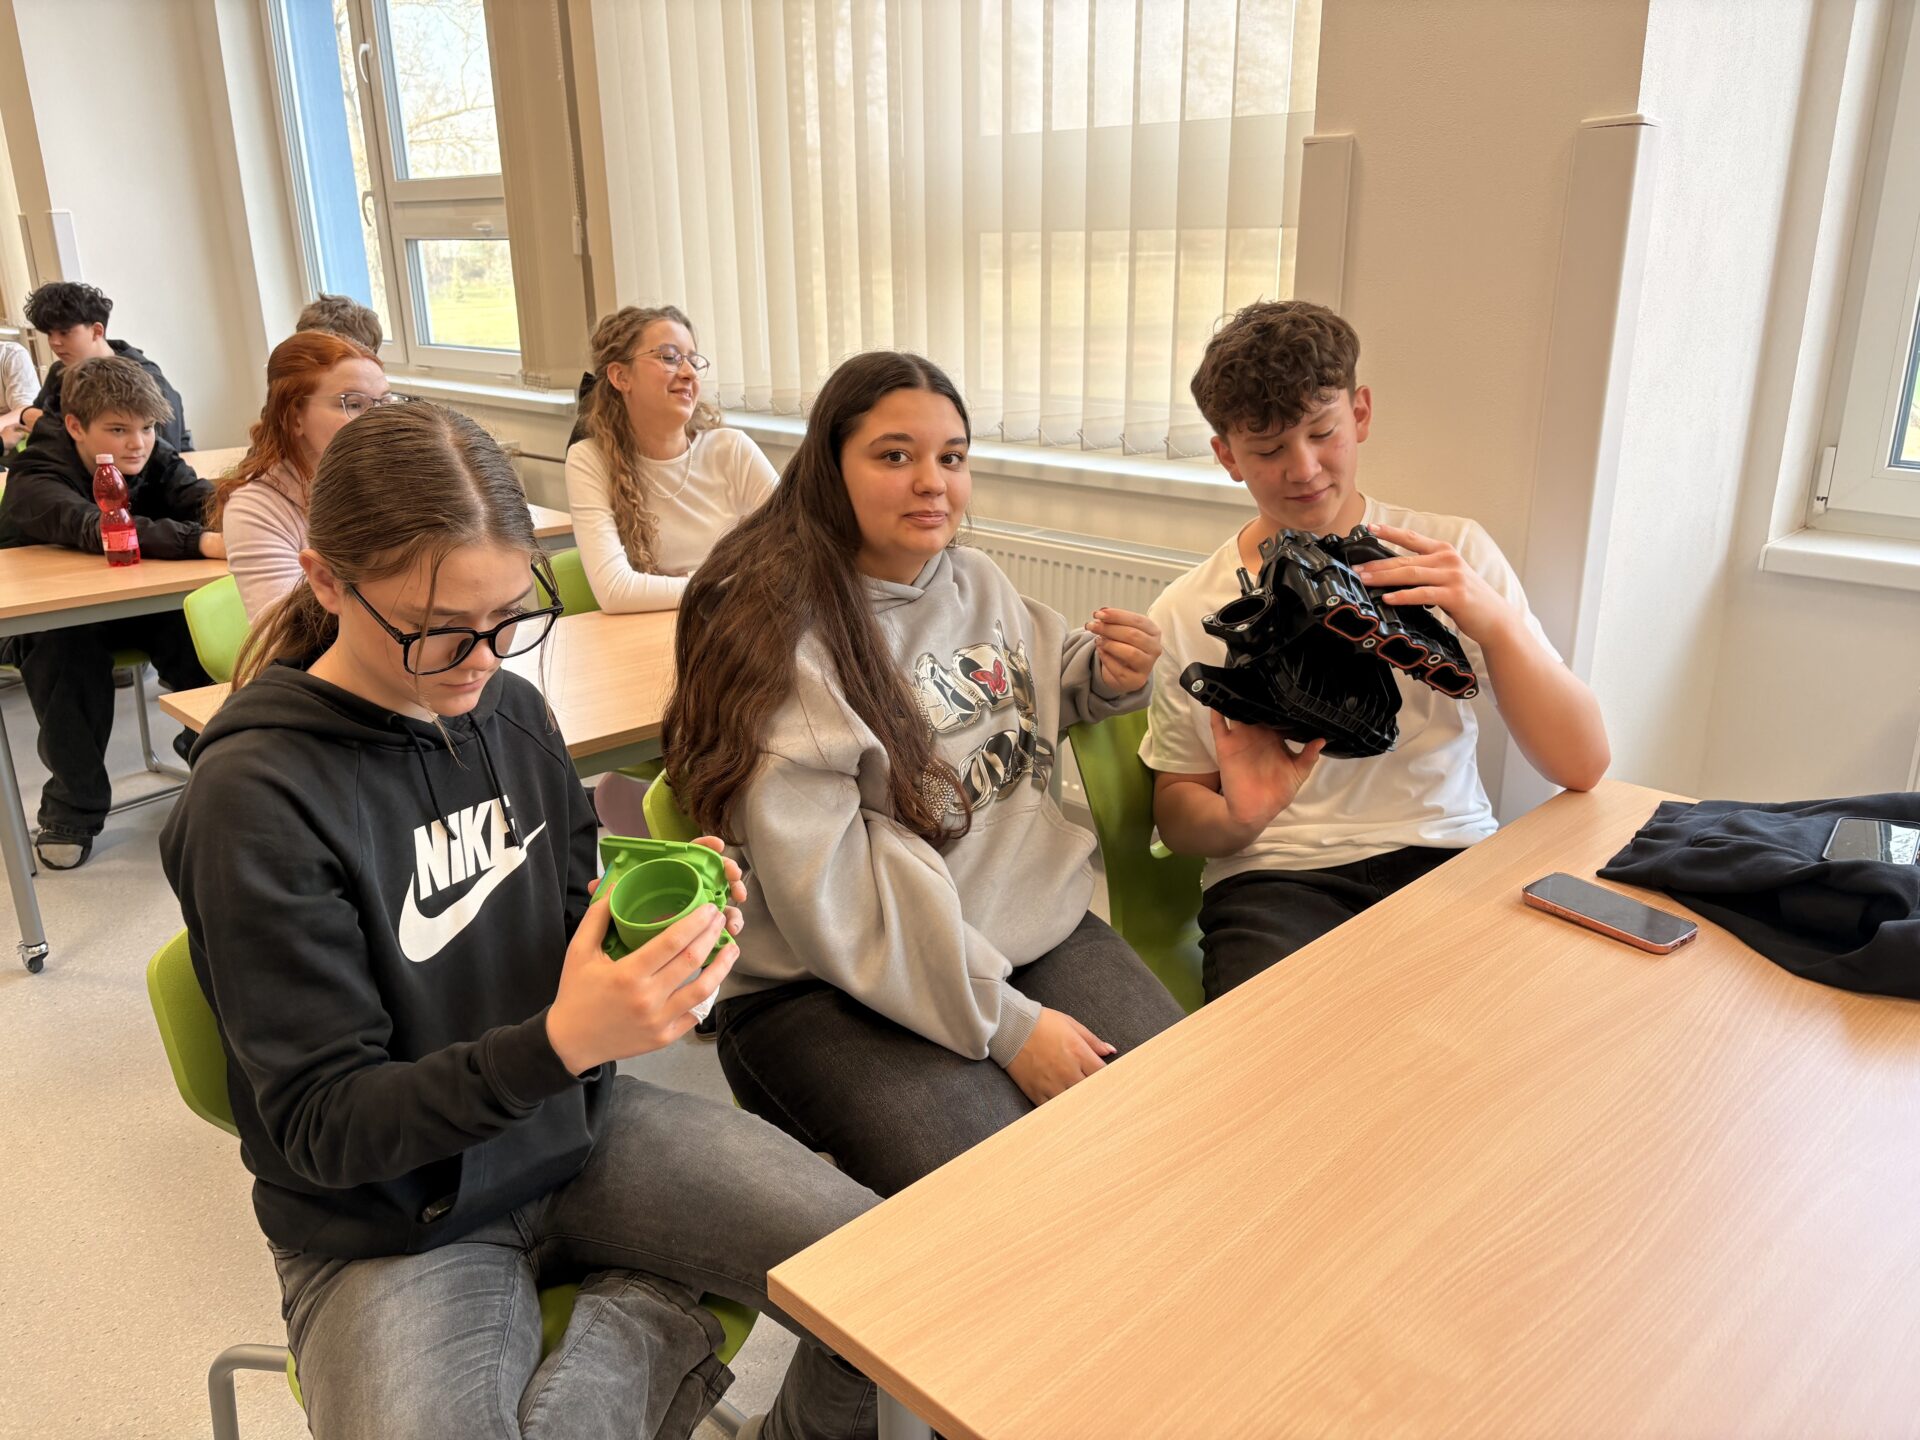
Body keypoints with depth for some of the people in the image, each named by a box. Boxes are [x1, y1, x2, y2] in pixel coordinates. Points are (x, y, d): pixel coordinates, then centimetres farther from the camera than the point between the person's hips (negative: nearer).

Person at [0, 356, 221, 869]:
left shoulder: (155, 460, -7)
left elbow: (202, 499, -25)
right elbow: (93, 527, -45)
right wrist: (200, 541, -61)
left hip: (138, 605, 4)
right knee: (65, 645, -36)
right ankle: (72, 809, -19)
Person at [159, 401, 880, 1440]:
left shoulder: (508, 705, -3)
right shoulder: (255, 798, -18)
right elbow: (322, 1126, -16)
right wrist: (559, 1042, -32)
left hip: (580, 1126, 4)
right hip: (389, 1221, -3)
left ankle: (633, 1311, 12)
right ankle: (656, 1320, -3)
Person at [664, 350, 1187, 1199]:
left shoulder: (977, 582, 10)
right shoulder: (776, 628, -12)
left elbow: (1043, 691, 31)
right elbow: (826, 886, -18)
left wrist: (1109, 678, 5)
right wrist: (1003, 1024, -19)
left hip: (1035, 926, 7)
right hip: (839, 986, -6)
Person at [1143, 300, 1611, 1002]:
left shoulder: (1455, 555, 6)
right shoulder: (1186, 613, 5)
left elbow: (1583, 766, 0)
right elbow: (1175, 810, 11)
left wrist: (1494, 622, -16)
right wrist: (1238, 817, -13)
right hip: (1275, 880, -1)